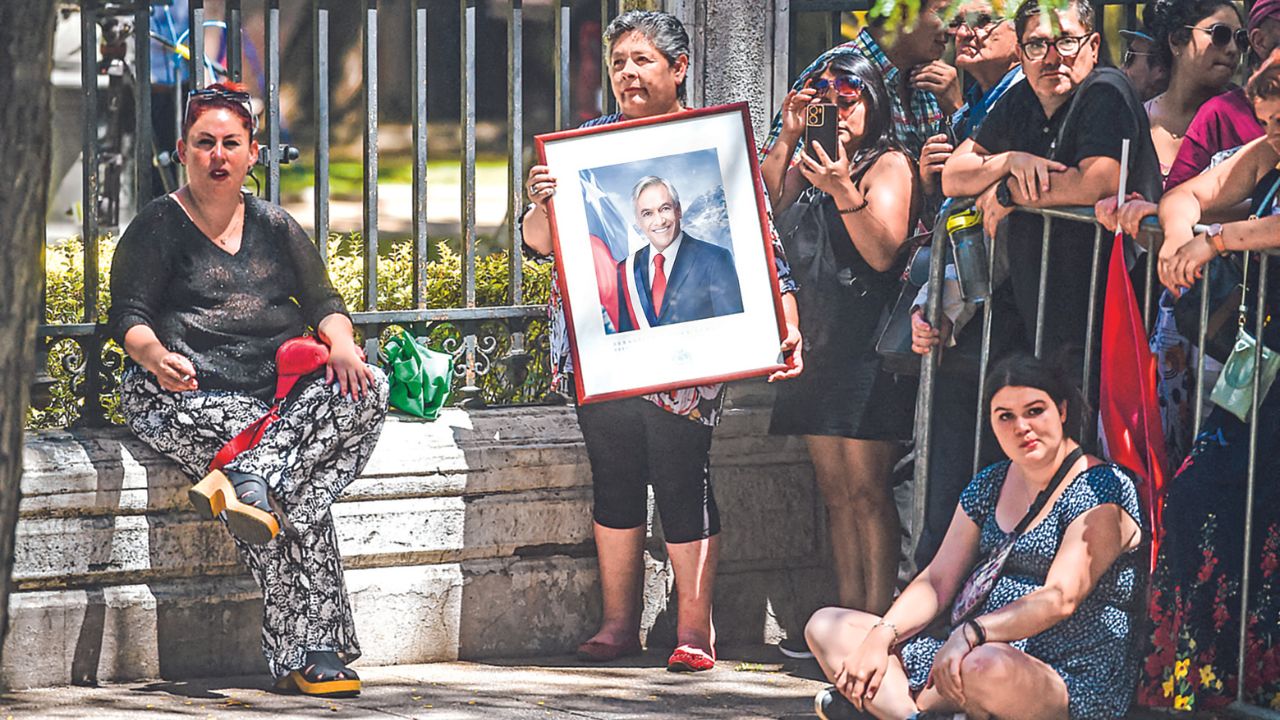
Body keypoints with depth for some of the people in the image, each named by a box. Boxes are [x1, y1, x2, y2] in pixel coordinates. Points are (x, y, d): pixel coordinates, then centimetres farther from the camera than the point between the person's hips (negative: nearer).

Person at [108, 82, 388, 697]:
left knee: (366, 391, -28)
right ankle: (306, 652, -33)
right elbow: (129, 318, -2)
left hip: (281, 393, 5)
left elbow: (323, 302, 15)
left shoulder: (274, 227, 21)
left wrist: (341, 346, -9)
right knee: (299, 496, -32)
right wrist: (158, 357, -26)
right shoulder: (158, 227, 7)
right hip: (190, 395, -5)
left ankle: (249, 483, -41)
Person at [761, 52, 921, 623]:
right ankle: (848, 615, 9)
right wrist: (787, 137, -1)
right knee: (835, 490, 7)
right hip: (817, 339, 7)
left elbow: (883, 252, -14)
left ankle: (878, 621, -10)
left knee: (866, 489, -9)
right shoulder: (812, 164, 18)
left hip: (866, 347, -7)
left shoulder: (889, 165, -3)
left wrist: (845, 192, -27)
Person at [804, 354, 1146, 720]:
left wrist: (969, 634, -33)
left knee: (985, 666, -44)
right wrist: (881, 636, -6)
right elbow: (936, 582, 13)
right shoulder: (990, 485, 16)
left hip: (1074, 686, -8)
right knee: (827, 628, 1)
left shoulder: (1103, 490, -8)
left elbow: (1060, 600, -20)